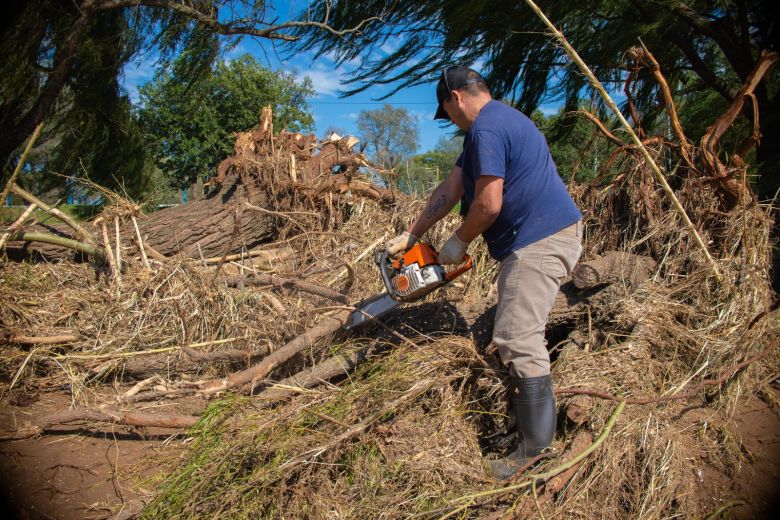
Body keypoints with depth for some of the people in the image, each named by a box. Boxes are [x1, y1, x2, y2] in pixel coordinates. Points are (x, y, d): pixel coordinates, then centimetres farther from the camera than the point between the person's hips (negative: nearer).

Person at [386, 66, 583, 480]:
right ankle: (521, 414, 31)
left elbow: (488, 204, -21)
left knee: (517, 340, -11)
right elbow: (450, 189, 18)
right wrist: (410, 236, 18)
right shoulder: (497, 122, 20)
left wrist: (458, 243, -2)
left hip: (540, 241, -11)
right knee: (517, 333, 17)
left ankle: (536, 449, -2)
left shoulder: (486, 127, -15)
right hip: (536, 239, 11)